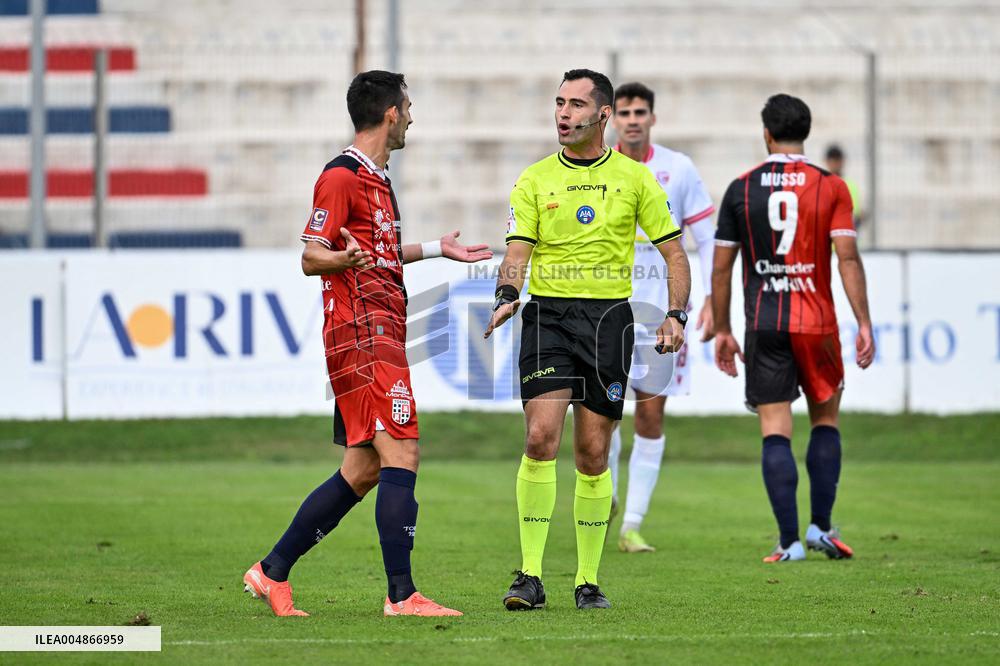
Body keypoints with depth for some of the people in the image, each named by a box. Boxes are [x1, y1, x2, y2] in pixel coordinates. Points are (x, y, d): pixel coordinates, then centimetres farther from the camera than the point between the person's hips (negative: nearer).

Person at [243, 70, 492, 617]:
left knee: (362, 472, 9)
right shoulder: (341, 176, -9)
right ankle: (402, 594, -16)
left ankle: (272, 572, 14)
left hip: (382, 334, 10)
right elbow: (311, 258, -13)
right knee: (401, 456, -15)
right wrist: (345, 258, -34)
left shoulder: (376, 177, 21)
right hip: (363, 334, -10)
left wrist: (436, 250, 42)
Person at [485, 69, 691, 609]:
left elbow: (673, 252, 9)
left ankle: (588, 580, 12)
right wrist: (507, 296, -19)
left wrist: (675, 315, -6)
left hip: (609, 316, 0)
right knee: (540, 439, -16)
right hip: (547, 314, 0)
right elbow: (518, 252, 2)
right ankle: (530, 576, -12)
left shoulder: (633, 178, 7)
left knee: (592, 454, 1)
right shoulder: (535, 180, 8)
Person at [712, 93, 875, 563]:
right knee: (826, 419, 17)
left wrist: (722, 330, 12)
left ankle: (789, 540, -7)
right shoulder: (831, 187, -1)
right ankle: (821, 526, 9)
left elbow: (721, 266, 4)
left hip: (763, 325, 0)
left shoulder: (741, 189, 3)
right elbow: (848, 259, -8)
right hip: (817, 322, 0)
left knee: (775, 431, 0)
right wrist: (864, 324, -6)